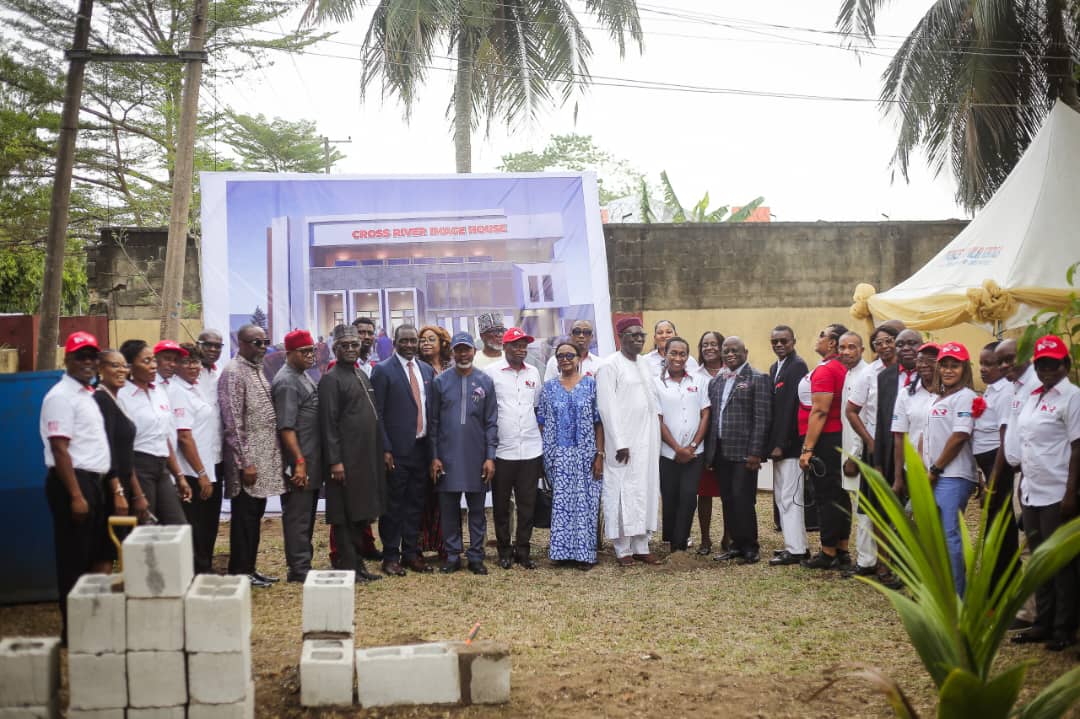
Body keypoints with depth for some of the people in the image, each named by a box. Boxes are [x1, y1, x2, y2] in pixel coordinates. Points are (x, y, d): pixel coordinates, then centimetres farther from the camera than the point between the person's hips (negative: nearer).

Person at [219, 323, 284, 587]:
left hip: (265, 457, 8)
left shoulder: (258, 369, 14)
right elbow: (233, 422, -17)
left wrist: (267, 459, 15)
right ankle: (240, 572, 8)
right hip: (248, 459, -8)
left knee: (255, 515, 13)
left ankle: (250, 568, 22)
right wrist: (245, 463, -18)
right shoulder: (233, 372, -13)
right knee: (244, 516, 0)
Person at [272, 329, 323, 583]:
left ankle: (303, 566, 23)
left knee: (307, 516, 15)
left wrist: (310, 461, 17)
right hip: (298, 465, -9)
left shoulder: (303, 376, 14)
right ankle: (299, 570, 5)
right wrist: (299, 462, -21)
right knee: (297, 517, -1)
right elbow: (286, 427, -19)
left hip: (311, 462, 9)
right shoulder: (286, 383, -14)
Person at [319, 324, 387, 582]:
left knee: (362, 513, 14)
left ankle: (357, 563, 22)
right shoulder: (331, 379, -9)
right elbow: (328, 423, -14)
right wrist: (335, 461, -19)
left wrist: (381, 452, 17)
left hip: (368, 458, 8)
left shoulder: (363, 376, 17)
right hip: (346, 459, -8)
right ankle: (348, 567, 5)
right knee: (346, 516, -2)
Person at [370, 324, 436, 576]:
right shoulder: (383, 370, -5)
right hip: (397, 450, -5)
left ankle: (411, 553, 22)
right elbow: (377, 413, -8)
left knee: (416, 503, 12)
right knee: (393, 505, 2)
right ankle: (391, 557, 12)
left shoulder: (427, 370, 11)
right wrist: (385, 449, -13)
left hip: (421, 448, 5)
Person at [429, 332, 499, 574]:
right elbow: (433, 422, 4)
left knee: (477, 509, 6)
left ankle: (476, 556, 15)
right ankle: (452, 556, 14)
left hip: (476, 457, 0)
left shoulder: (485, 382, 4)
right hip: (447, 457, 0)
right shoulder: (440, 381, 3)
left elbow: (491, 422, 4)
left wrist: (490, 456, -3)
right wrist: (434, 457, -1)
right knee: (448, 509, 5)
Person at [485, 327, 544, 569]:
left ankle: (523, 550, 16)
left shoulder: (533, 373, 10)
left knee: (527, 504, 6)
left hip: (531, 449, 3)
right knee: (501, 504, 6)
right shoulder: (491, 372, -3)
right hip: (502, 450, -3)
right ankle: (504, 550, 18)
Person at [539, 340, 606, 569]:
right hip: (558, 455, 1)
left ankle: (584, 552, 9)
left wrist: (600, 454, -7)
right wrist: (545, 454, 0)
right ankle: (562, 550, 11)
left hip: (585, 454, -1)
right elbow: (542, 423, 7)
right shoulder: (549, 387, 7)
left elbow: (599, 422, -1)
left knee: (585, 502, 1)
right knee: (561, 502, 2)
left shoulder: (590, 384, 2)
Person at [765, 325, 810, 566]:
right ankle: (794, 544, 22)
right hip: (779, 443, 10)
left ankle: (795, 550, 0)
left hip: (791, 445, -10)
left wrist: (781, 444, -18)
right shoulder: (775, 368, 17)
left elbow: (791, 406, -17)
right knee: (781, 498, 14)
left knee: (790, 498, -6)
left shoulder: (797, 366, -12)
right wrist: (772, 443, 10)